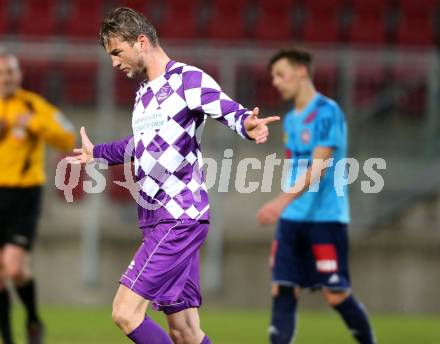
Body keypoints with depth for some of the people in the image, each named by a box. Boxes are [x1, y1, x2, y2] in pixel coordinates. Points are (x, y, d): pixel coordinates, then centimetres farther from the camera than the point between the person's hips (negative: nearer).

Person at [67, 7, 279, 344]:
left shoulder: (188, 80, -7)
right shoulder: (144, 93, 19)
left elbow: (233, 113, -19)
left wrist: (249, 126, -42)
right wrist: (97, 154, 51)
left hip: (180, 218, -9)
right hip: (157, 220, 9)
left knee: (126, 313, -16)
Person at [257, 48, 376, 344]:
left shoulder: (327, 113, -11)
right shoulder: (290, 119, 15)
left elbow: (318, 169, -20)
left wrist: (282, 201, -29)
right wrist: (284, 208, 17)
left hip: (326, 217, -7)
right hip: (292, 219, 7)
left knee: (336, 295, -6)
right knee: (282, 291, -2)